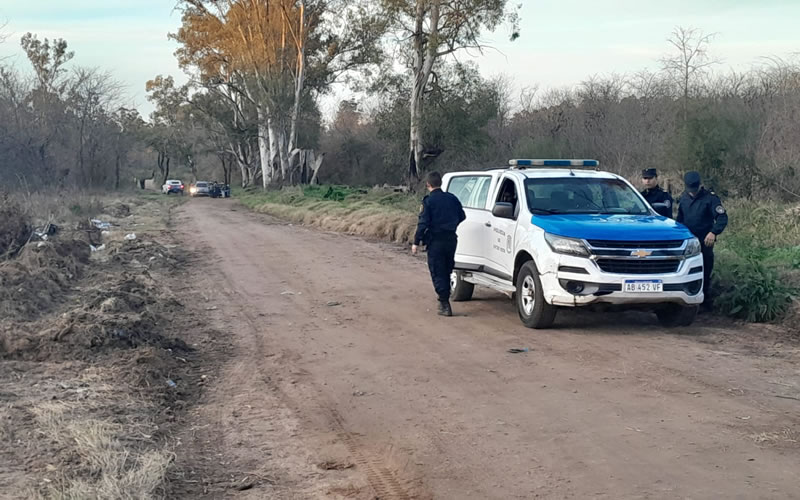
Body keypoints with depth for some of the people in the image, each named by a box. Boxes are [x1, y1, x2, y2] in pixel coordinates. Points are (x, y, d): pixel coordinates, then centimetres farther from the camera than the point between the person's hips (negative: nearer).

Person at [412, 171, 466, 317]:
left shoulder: (428, 201, -11)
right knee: (446, 272, 18)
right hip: (451, 239, 5)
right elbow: (462, 216, 14)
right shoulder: (452, 198, 6)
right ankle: (445, 301, 24)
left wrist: (417, 242, -9)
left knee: (438, 274, 0)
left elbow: (423, 223, -14)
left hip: (436, 241, -5)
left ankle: (445, 305, -6)